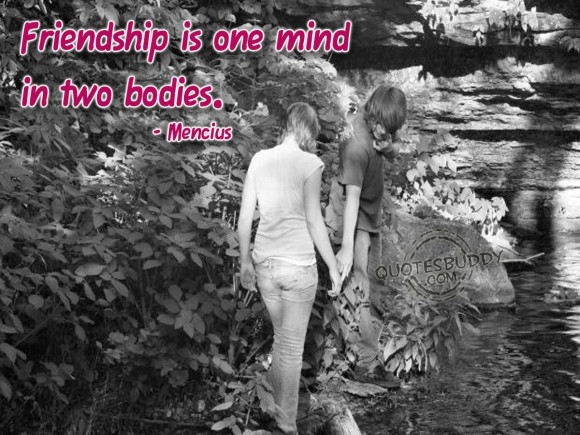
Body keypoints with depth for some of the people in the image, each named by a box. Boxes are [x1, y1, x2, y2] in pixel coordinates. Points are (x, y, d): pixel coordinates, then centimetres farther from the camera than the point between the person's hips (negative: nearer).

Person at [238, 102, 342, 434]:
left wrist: (245, 262, 15)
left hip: (265, 263, 5)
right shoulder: (309, 163, -10)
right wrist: (334, 267, -1)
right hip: (298, 266, -5)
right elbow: (314, 222, -10)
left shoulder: (260, 159, 4)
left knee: (282, 339, 22)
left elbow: (245, 217, 5)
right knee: (293, 347, 7)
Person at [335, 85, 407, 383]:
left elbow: (396, 152, 9)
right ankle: (366, 365, -8)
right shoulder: (357, 146, -30)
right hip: (357, 221, -10)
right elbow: (352, 196, -35)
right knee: (360, 290, -10)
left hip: (373, 215, 10)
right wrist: (347, 248, -39)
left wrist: (388, 147, -18)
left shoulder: (376, 126, -6)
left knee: (370, 278, 18)